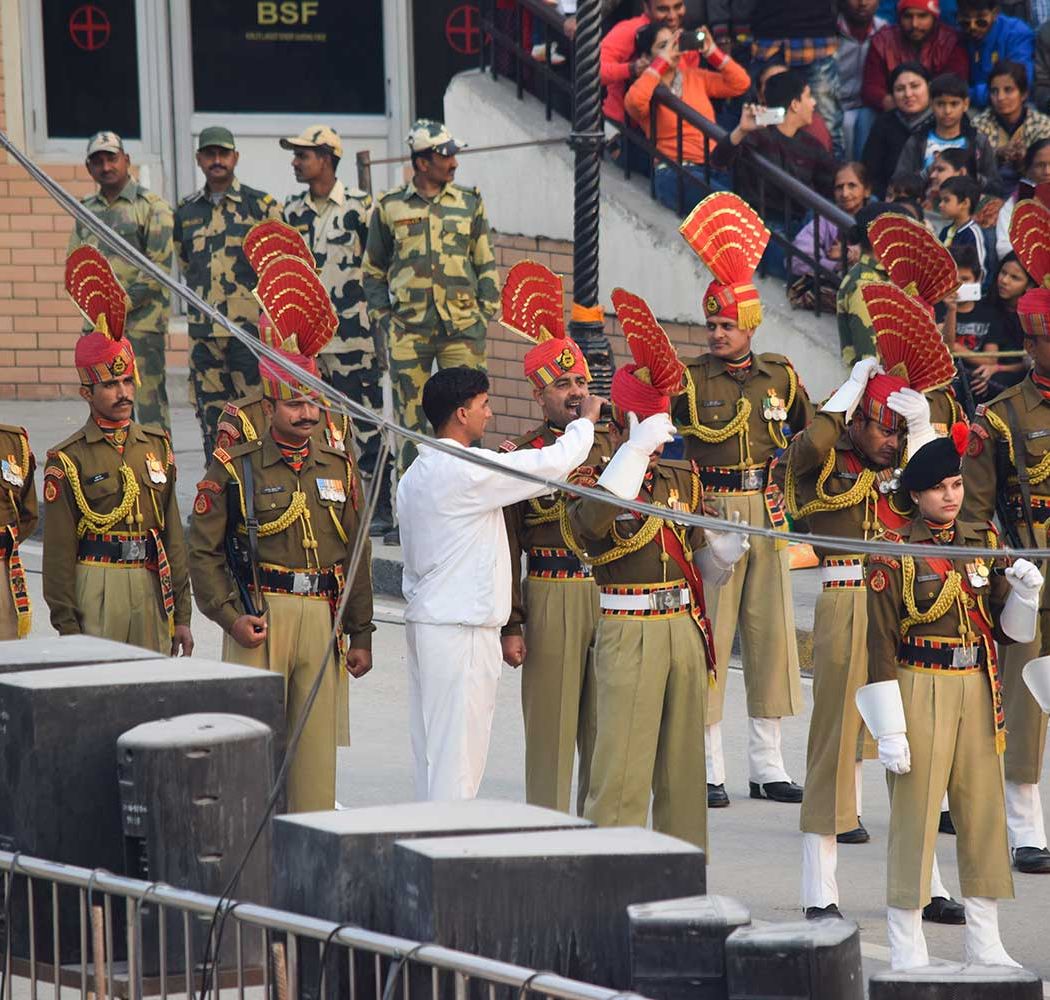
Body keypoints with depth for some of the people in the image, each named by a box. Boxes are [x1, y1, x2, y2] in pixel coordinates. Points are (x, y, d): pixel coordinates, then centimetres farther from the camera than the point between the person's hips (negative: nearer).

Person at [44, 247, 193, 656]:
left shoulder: (157, 446, 12)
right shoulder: (67, 460, -3)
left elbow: (173, 534, 14)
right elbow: (59, 550, -4)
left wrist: (181, 614, 11)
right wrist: (68, 629, -8)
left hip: (150, 587, 5)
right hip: (95, 587, -5)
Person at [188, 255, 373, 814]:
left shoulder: (339, 469, 12)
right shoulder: (235, 469, -1)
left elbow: (357, 556, 14)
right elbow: (203, 549, -2)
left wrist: (360, 634, 11)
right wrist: (230, 615, -12)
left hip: (322, 618, 4)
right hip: (260, 617, -4)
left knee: (317, 740, 5)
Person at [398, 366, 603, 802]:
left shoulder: (414, 476, 12)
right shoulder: (470, 472, -16)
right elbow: (555, 463, -10)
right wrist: (586, 420, 5)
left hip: (424, 619, 9)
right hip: (462, 628, -9)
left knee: (430, 747, 11)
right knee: (458, 751, -6)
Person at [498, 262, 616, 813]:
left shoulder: (612, 444, 9)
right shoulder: (521, 455, -2)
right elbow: (506, 547, -4)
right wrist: (510, 624, -9)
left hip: (612, 595, 4)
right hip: (551, 598, -4)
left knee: (604, 723, 9)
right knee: (552, 725, 0)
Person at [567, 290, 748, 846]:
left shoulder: (682, 481, 13)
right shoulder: (595, 481, -6)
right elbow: (589, 523, -31)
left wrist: (724, 553, -4)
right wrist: (635, 450, -31)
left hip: (684, 629, 6)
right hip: (628, 633, -6)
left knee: (682, 766, 11)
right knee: (622, 769, -8)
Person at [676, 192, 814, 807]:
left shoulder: (781, 376, 8)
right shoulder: (689, 381, -4)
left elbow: (810, 433, 22)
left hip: (768, 513, 4)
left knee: (771, 630, 7)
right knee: (709, 634, -4)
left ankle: (768, 766, 14)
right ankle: (709, 769, 1)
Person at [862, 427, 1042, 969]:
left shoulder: (984, 542, 9)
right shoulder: (893, 554, -8)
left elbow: (1007, 630, 13)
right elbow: (880, 645, -10)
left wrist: (1024, 593, -9)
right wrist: (889, 729, -14)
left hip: (978, 693, 5)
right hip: (920, 693, -5)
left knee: (984, 813, 8)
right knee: (914, 818, -2)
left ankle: (985, 945, 18)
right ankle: (906, 952, 4)